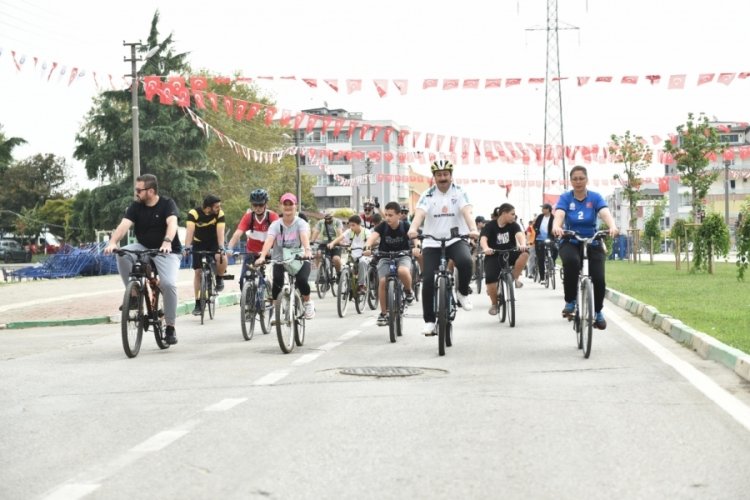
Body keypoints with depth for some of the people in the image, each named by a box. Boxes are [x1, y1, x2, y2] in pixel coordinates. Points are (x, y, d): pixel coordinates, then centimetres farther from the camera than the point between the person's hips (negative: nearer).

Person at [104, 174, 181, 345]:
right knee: (123, 255, -28)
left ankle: (170, 327, -11)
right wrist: (113, 242, -36)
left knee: (168, 284, -26)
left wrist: (167, 242, -49)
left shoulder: (167, 204, -10)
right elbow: (124, 224, -17)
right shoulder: (135, 207, -2)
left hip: (167, 251, -3)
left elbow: (172, 223, -28)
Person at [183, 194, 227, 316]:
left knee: (222, 258, -31)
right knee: (198, 272, -4)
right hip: (199, 243, 0)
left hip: (214, 242, 0)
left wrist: (221, 248, -44)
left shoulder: (219, 214, -21)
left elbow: (220, 231, -29)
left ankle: (219, 278, 0)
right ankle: (198, 303, 7)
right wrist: (187, 247, -50)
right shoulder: (194, 213, -26)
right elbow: (190, 230, -36)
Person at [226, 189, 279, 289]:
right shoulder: (248, 217, -16)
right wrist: (229, 249, -41)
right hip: (251, 253, 1)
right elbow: (237, 234, -26)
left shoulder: (272, 216, -19)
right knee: (243, 279, -12)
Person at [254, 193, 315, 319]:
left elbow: (305, 236, -29)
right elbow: (269, 240, -21)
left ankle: (308, 303, 2)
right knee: (277, 282, -26)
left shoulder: (301, 223, -7)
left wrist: (307, 250, -52)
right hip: (280, 260, 1)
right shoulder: (275, 225, -4)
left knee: (301, 280, -28)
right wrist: (262, 256, -40)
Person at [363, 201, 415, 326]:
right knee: (382, 281, -19)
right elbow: (373, 236, -27)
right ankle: (383, 313, -3)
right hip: (385, 257, 2)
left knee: (403, 271, -35)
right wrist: (367, 247, -48)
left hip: (402, 256, -1)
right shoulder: (382, 226, -11)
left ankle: (408, 291, -3)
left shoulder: (405, 226, -12)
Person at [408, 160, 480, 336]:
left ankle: (463, 292, -4)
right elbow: (419, 213, -19)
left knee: (465, 261, -32)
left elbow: (467, 212, -18)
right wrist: (413, 229, -41)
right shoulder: (428, 195, -2)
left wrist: (473, 229, -38)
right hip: (432, 243, 1)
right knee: (428, 280, -10)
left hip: (456, 240, -1)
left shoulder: (459, 193, -2)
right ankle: (429, 321, 2)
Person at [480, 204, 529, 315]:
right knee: (490, 279, -27)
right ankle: (494, 304, 0)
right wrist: (486, 248, -49)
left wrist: (523, 244, -45)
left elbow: (520, 234, -21)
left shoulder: (513, 225, -2)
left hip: (509, 254, 2)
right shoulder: (490, 226, -10)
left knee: (525, 253, -29)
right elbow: (483, 239, -26)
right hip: (494, 256, -2)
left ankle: (515, 278, -7)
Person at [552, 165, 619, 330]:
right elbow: (559, 215, -24)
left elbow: (605, 214, -22)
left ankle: (598, 312, 15)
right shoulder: (565, 198, -5)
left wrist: (613, 227, -45)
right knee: (571, 261, -36)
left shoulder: (595, 197, -5)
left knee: (599, 279, -16)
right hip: (570, 243, -1)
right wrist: (556, 227, -48)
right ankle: (570, 301, -18)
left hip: (593, 244, 1)